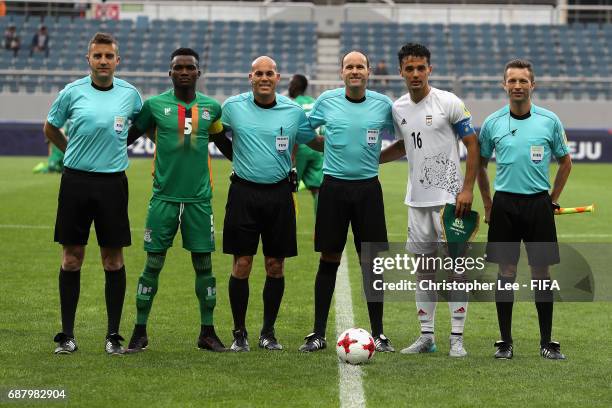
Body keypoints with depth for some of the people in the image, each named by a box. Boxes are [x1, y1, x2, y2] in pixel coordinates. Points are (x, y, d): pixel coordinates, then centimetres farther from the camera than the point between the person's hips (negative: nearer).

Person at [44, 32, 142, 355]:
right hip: (75, 180, 0)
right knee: (71, 259, 3)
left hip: (113, 182, 0)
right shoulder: (72, 92, 0)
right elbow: (50, 129, 15)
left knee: (113, 260, 2)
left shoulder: (130, 94, 2)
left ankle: (113, 335, 11)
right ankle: (67, 334, 11)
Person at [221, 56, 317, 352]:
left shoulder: (293, 111, 2)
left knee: (275, 266, 4)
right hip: (243, 192, -1)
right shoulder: (233, 106, 0)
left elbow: (311, 142, 17)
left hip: (279, 193, 1)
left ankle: (268, 332, 17)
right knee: (242, 264, -2)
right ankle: (239, 333, 10)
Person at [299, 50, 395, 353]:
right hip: (333, 187, 0)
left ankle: (377, 333, 10)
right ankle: (318, 334, 8)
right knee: (329, 260, 2)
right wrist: (331, 148, 7)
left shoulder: (383, 104, 2)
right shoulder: (326, 101, 2)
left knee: (372, 261, 2)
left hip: (368, 188, 0)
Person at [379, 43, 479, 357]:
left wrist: (467, 189, -14)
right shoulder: (398, 109, 7)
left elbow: (473, 145, -7)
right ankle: (426, 336, 15)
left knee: (455, 267, -3)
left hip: (450, 198, -5)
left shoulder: (449, 103, -9)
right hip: (417, 199, 5)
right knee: (424, 269, 9)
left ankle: (457, 338, 1)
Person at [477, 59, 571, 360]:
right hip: (504, 203, 0)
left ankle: (546, 343, 9)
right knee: (506, 272, 2)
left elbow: (565, 162, 12)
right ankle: (505, 341, 9)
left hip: (538, 203, 0)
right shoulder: (492, 123, 2)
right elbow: (480, 164, 14)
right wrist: (487, 205, 10)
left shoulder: (549, 121, 0)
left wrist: (553, 200, 8)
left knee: (541, 272, 1)